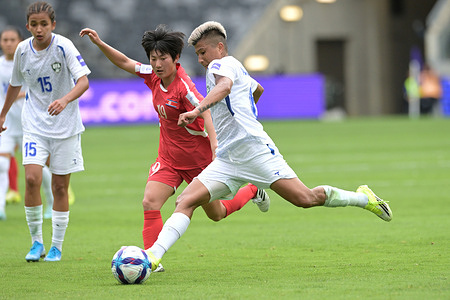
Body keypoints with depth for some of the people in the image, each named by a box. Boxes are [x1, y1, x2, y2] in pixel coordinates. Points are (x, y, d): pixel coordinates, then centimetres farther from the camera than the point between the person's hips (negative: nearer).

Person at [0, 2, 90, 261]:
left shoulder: (63, 46, -13)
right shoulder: (23, 50, -1)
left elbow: (83, 81, -22)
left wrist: (65, 100, -40)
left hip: (65, 124, -2)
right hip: (35, 125, 2)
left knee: (60, 186, 2)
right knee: (32, 178, -15)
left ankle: (57, 246, 16)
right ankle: (37, 241, -1)